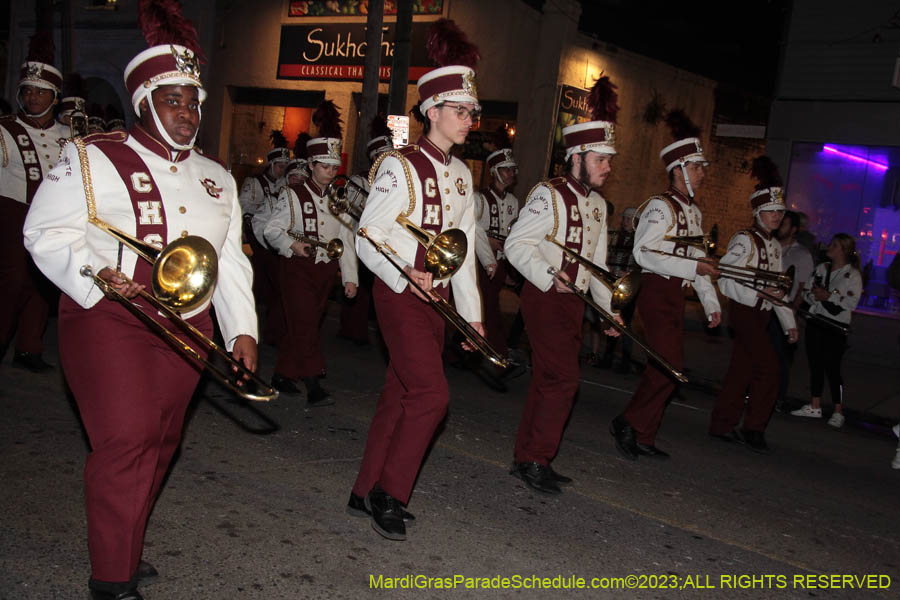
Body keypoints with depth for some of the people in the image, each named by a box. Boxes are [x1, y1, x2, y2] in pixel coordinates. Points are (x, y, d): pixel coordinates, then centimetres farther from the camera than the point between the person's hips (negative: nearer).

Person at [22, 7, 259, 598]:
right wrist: (96, 277, -21)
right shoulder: (94, 159, -1)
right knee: (125, 440, -12)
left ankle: (127, 545, 33)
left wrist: (243, 330, 5)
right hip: (109, 321, -5)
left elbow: (232, 262, 13)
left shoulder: (216, 177, 15)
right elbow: (47, 231, -5)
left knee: (160, 442, 13)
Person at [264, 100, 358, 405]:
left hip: (325, 269, 5)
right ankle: (314, 387, -11)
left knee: (302, 324, 11)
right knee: (305, 324, -10)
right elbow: (272, 229, -4)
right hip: (298, 267, -5)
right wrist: (293, 244, -23)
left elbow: (347, 239, 8)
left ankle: (282, 376, 25)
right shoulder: (293, 195, -3)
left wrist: (350, 277, 1)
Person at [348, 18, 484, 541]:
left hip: (437, 297, 7)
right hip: (400, 294, -7)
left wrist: (472, 312, 12)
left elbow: (465, 249, 14)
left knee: (401, 395, 11)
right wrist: (408, 276, -27)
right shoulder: (400, 166, -10)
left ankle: (366, 492, 23)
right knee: (432, 393, -12)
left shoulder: (461, 174, 13)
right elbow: (368, 239, -13)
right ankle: (388, 493, 4)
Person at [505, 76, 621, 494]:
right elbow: (515, 245, -17)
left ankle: (526, 458, 21)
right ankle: (536, 460, 1)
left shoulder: (597, 205, 14)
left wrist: (609, 309, 16)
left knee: (547, 380, 11)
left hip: (574, 302, 8)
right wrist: (549, 278, -26)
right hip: (545, 299, -8)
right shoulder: (549, 196, -12)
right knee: (563, 378, -12)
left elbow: (598, 262, 20)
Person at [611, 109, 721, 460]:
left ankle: (644, 438, 17)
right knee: (669, 367, -13)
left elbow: (698, 260, 22)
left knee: (664, 368, 9)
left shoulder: (693, 211, 17)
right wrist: (693, 266, -23)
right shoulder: (661, 207, -11)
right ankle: (629, 424, 3)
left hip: (675, 296, 9)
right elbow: (643, 253, -22)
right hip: (656, 293, -9)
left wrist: (711, 304, 18)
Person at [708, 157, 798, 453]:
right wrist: (758, 293, -21)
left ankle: (722, 425, 16)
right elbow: (724, 278, -16)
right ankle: (753, 428, 0)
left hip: (761, 314, 8)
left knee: (742, 369, 9)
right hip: (745, 311, -8)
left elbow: (778, 289, 20)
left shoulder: (775, 246, 16)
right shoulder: (744, 240, -9)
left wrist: (789, 324, 17)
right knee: (769, 367, -11)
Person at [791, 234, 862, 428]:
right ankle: (815, 407, 22)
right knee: (815, 366, 11)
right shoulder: (821, 268, 13)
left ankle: (838, 412, 6)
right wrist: (814, 295, -7)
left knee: (832, 369, -5)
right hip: (815, 323, 6)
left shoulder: (852, 275, -6)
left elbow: (851, 302, -15)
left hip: (836, 327, -6)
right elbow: (806, 292, 13)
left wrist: (829, 296, -17)